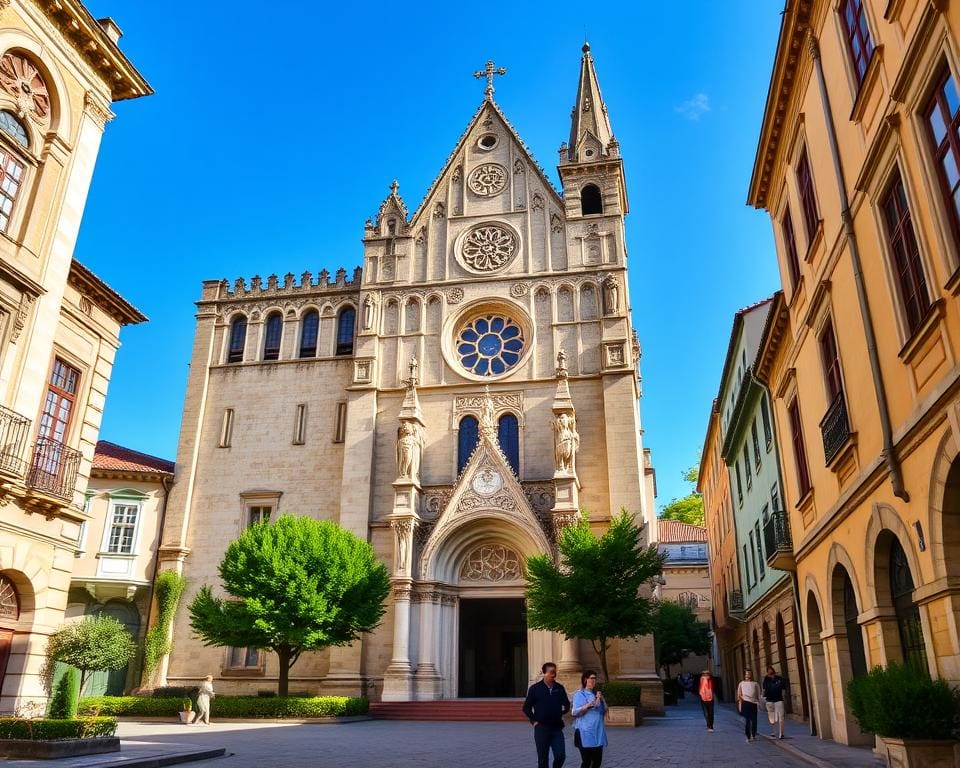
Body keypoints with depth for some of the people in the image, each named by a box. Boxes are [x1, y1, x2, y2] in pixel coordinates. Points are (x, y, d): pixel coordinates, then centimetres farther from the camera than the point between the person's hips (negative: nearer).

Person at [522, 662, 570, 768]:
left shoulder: (559, 688, 4)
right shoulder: (535, 688, -4)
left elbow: (567, 704, 18)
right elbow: (526, 707, 1)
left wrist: (560, 715, 8)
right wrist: (534, 721, -4)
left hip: (557, 728, 2)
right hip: (541, 728, -2)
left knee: (560, 756, -4)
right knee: (543, 759, 4)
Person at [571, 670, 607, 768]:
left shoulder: (597, 694, 15)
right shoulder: (579, 694, -2)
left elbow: (604, 711, 12)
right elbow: (574, 712, -12)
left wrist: (601, 700, -5)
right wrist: (587, 706, -27)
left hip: (598, 733, 6)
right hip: (585, 733, -6)